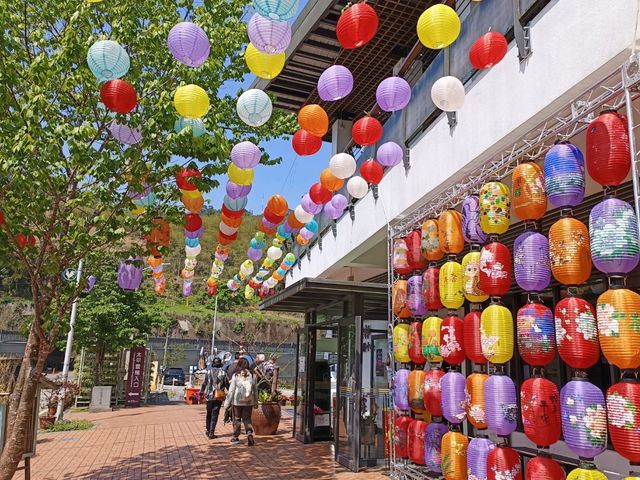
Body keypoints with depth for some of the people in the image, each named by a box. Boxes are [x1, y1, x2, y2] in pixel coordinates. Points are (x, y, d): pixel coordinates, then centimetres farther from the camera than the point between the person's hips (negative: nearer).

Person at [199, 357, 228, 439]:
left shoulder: (209, 372, -3)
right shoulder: (223, 373, -3)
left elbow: (204, 383, 0)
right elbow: (227, 384, 1)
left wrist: (201, 393, 8)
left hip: (209, 396, 1)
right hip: (219, 396, -1)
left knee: (209, 414, 17)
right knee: (214, 414, 3)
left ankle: (208, 431, 26)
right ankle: (211, 433, -1)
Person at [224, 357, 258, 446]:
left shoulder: (235, 375, -7)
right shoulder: (252, 375, 1)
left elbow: (231, 390, -5)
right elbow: (255, 390, 8)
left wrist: (227, 402, 2)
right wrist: (256, 402, 17)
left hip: (237, 401, -2)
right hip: (249, 401, 2)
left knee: (237, 419, 12)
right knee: (247, 419, 11)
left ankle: (235, 437, 20)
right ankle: (249, 433, -11)